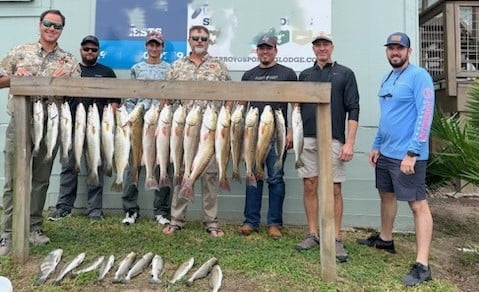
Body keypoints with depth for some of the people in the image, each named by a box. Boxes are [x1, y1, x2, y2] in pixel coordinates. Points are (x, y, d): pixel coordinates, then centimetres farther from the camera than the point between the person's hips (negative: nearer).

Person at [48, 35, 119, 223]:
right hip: (72, 126, 2)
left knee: (96, 168, 1)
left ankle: (95, 210, 7)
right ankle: (64, 207, 13)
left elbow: (115, 100, 6)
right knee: (69, 166, 4)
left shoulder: (107, 72, 12)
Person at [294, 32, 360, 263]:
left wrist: (349, 142, -9)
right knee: (310, 187, 5)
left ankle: (335, 239, 11)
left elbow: (353, 110, 0)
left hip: (334, 140, -3)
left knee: (334, 189, 0)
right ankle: (313, 234, 18)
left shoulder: (345, 74, 5)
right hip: (307, 139, 3)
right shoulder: (305, 75, 15)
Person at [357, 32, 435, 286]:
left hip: (407, 154, -9)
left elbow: (425, 116, -18)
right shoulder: (387, 79, 14)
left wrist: (411, 152, -23)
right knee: (386, 194, 20)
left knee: (418, 204, -5)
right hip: (386, 152, 9)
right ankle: (385, 239, 38)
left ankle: (422, 265, 0)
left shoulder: (419, 76, -11)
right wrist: (376, 146, 16)